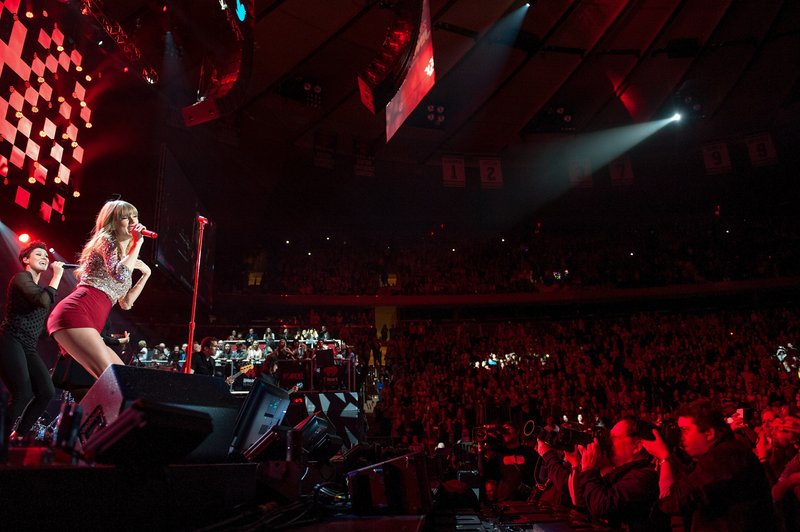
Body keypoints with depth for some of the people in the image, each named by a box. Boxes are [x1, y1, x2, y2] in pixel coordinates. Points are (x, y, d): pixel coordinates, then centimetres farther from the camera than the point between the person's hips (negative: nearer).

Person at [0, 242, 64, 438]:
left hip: (29, 347, 8)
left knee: (47, 392, -5)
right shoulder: (21, 278, -4)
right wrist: (57, 276, -13)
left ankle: (19, 435, 8)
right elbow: (43, 301, -21)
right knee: (23, 394, -19)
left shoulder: (40, 288, 21)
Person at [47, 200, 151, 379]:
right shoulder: (106, 239, 4)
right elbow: (120, 276, -18)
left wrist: (146, 274, 25)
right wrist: (138, 243, -8)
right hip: (75, 314, -10)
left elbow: (125, 303, 28)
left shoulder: (124, 254, 28)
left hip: (90, 324, 10)